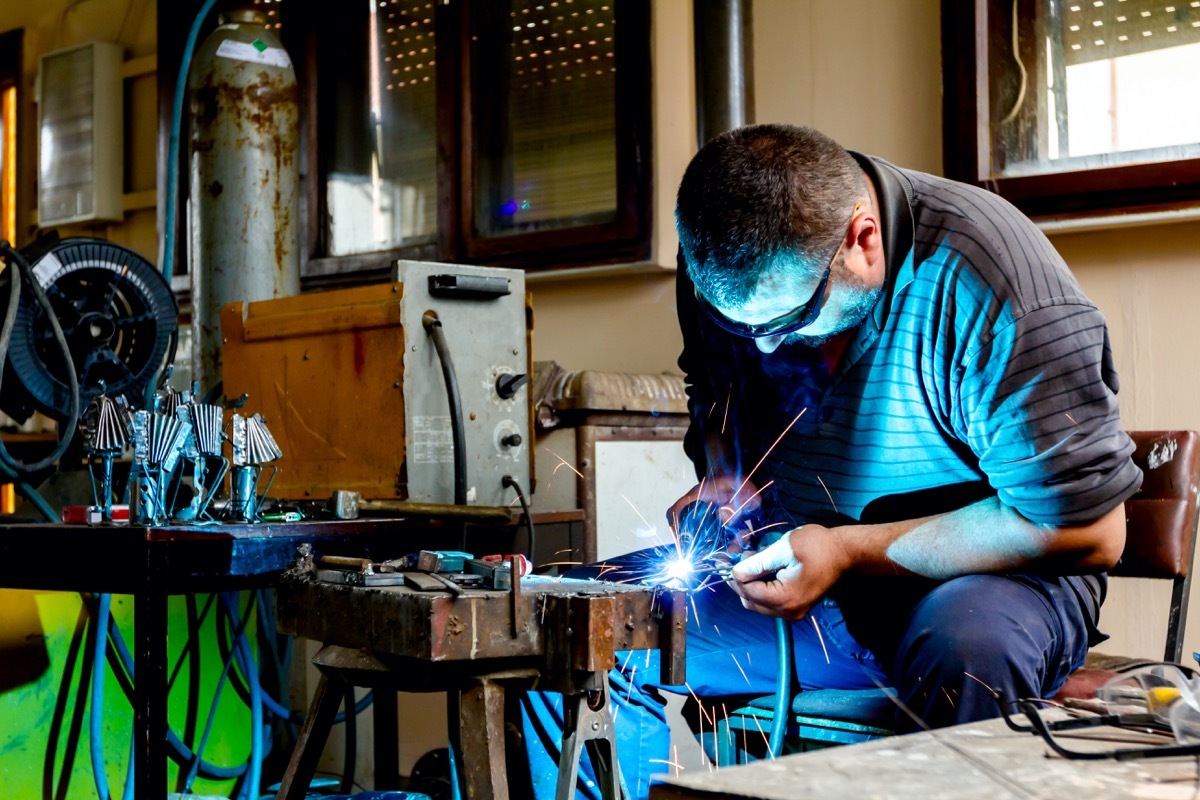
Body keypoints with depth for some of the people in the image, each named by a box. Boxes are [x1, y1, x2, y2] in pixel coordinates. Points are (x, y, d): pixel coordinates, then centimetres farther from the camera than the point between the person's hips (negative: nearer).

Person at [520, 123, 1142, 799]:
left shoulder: (986, 283, -24)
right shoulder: (730, 265, -4)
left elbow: (1090, 530, -21)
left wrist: (851, 551, -23)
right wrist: (720, 475, -1)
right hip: (789, 566, 5)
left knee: (965, 653, -40)